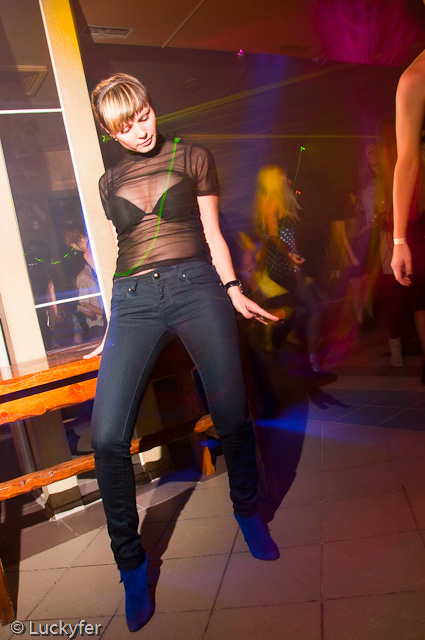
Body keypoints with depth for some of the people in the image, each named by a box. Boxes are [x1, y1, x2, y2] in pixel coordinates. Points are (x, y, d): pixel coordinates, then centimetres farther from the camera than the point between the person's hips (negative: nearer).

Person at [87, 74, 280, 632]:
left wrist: (233, 290, -3)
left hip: (195, 284, -1)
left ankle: (247, 511, 18)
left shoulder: (193, 159, 16)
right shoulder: (110, 183, 23)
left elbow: (212, 235, 12)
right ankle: (132, 565, 7)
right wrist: (112, 331, 20)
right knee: (107, 436, -14)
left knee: (232, 415, -15)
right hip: (133, 299, 2)